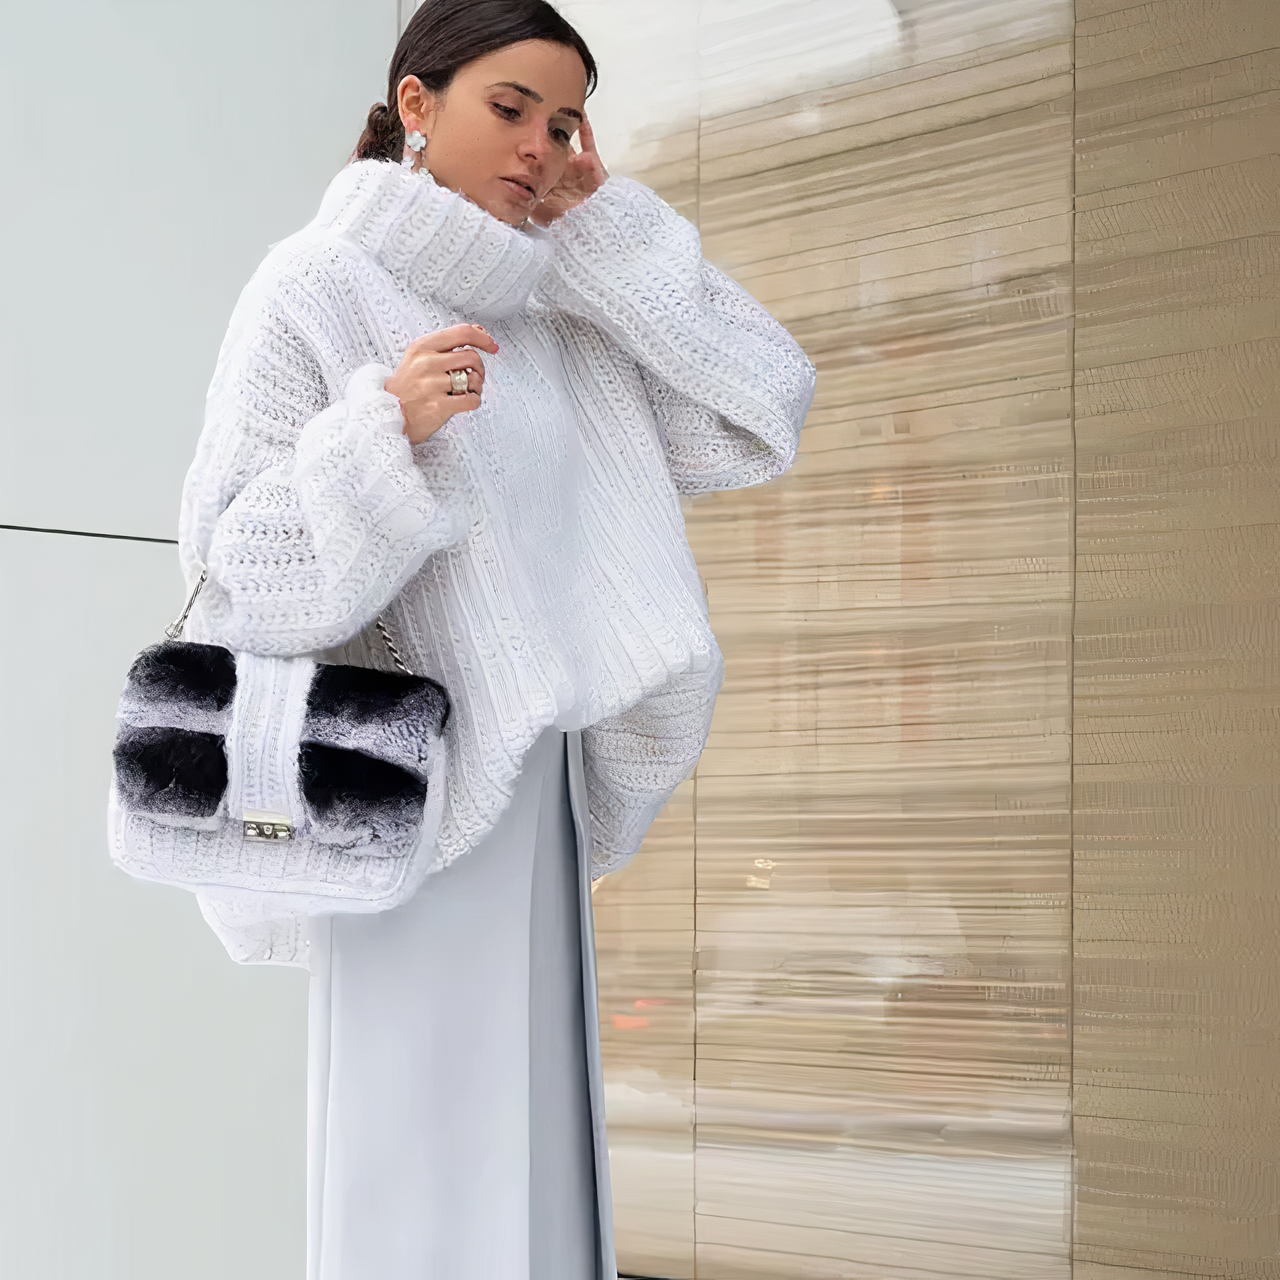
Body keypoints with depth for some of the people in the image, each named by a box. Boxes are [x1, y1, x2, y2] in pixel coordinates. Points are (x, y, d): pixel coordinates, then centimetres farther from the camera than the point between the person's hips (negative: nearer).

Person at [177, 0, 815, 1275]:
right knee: (417, 1168, -7)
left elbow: (760, 415, 6)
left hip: (535, 794, 6)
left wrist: (611, 226, 4)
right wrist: (385, 432, -26)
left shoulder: (561, 316, 11)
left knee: (533, 1151, 8)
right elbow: (238, 564, -10)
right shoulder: (314, 288, -6)